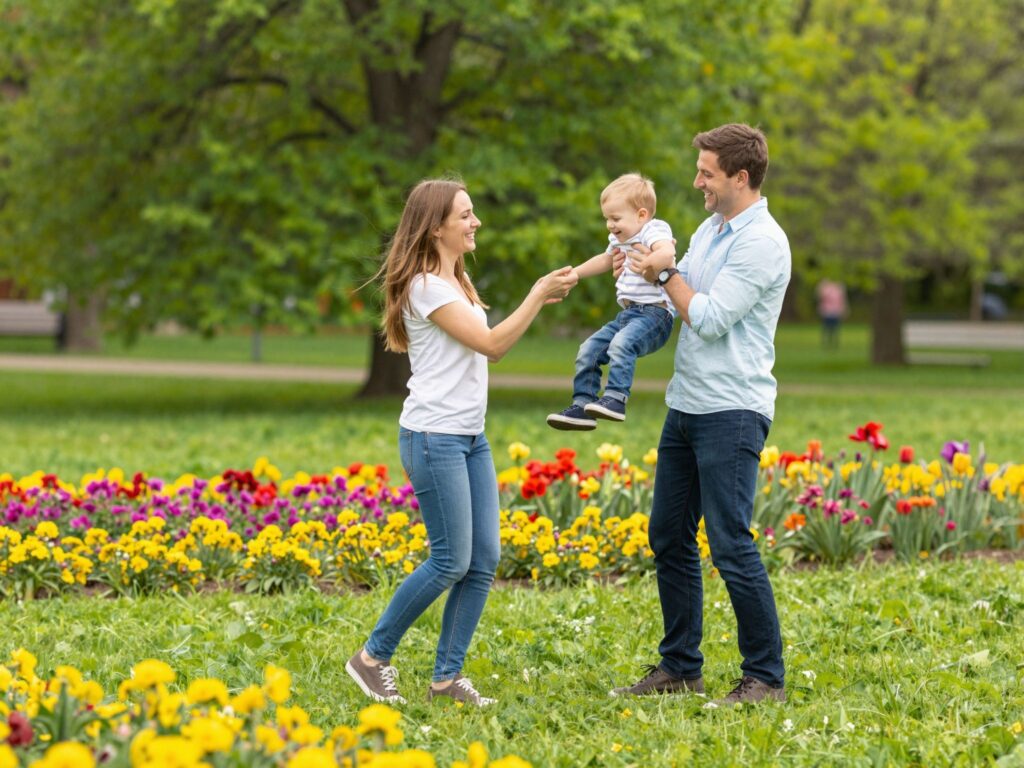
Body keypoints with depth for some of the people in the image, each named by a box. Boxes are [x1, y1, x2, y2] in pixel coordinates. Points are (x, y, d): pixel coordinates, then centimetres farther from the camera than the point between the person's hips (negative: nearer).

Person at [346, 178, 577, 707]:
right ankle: (373, 657, 6)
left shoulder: (456, 282, 17)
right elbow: (491, 344, -17)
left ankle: (447, 677, 8)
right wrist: (540, 293, -14)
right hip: (435, 437, -9)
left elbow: (489, 347, 18)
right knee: (451, 562, -8)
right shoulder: (426, 287, -13)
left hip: (470, 436, 9)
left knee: (484, 558, 2)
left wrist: (540, 301, 11)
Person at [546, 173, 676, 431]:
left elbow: (667, 250, -35)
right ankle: (582, 405, 6)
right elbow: (605, 260, 40)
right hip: (627, 314, 10)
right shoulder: (620, 240, 17)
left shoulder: (654, 231, -10)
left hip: (654, 312, -10)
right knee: (588, 350, 4)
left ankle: (615, 399, -40)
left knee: (621, 344, -34)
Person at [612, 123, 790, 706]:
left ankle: (767, 676, -1)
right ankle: (680, 667, 21)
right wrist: (649, 272, 3)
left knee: (731, 546, -9)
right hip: (686, 406, 10)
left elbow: (710, 318, -19)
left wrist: (667, 273, -5)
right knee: (670, 538, 12)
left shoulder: (762, 242, -15)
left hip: (732, 413, -10)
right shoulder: (711, 229, 15)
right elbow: (682, 301, 23)